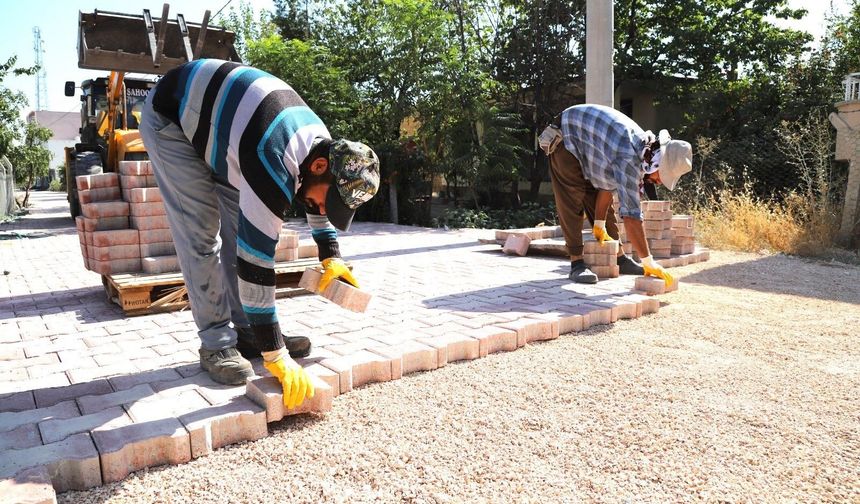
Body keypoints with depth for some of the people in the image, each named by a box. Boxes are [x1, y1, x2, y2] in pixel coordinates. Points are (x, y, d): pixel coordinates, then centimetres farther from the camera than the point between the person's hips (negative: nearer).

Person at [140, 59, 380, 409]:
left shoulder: (321, 144, -14)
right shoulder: (274, 165, -41)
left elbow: (317, 197, 9)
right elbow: (255, 258, -40)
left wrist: (331, 257, 1)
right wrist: (276, 358, -36)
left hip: (215, 119, 8)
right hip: (171, 118, -8)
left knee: (241, 225, 2)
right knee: (201, 234, -12)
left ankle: (246, 329, 10)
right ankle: (216, 344, -2)